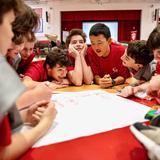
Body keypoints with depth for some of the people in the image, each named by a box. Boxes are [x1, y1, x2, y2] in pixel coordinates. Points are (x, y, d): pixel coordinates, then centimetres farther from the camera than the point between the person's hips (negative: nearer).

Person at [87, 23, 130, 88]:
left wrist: (112, 82, -30)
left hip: (120, 86, -2)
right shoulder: (90, 52, -11)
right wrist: (100, 81, -29)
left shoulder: (121, 51, -17)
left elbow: (123, 76, -12)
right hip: (101, 88, 2)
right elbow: (95, 75, -8)